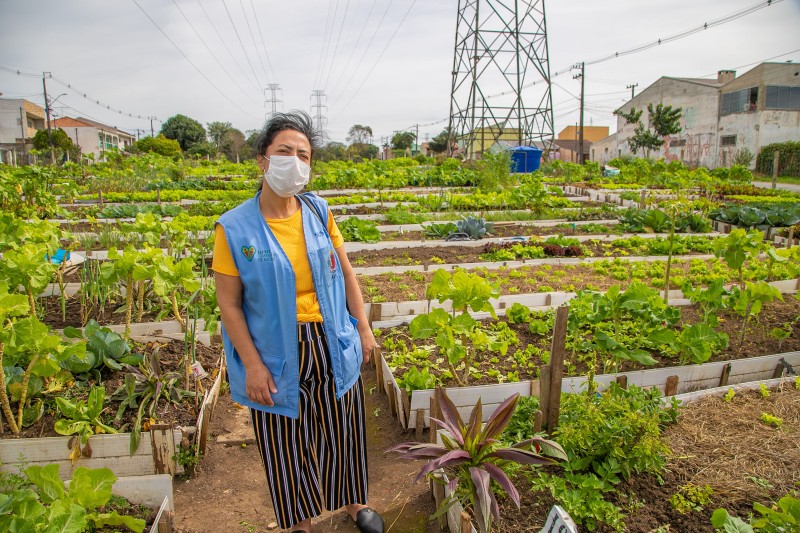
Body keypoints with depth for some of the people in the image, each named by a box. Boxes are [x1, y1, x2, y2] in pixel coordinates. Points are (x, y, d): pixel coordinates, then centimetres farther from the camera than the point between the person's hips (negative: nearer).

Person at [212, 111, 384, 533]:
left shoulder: (318, 211, -3)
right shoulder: (234, 228, -12)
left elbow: (345, 273, 5)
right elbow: (229, 303, -9)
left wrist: (363, 327, 5)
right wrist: (252, 365, -11)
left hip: (331, 348, 3)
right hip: (277, 356, -2)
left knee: (342, 430, 19)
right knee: (287, 443, 16)